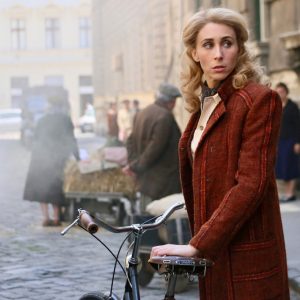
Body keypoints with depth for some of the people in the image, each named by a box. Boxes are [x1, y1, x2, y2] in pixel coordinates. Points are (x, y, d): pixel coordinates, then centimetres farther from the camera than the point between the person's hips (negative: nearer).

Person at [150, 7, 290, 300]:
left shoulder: (259, 100, -11)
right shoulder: (203, 105, 13)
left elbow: (251, 184, -19)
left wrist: (197, 245, -21)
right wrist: (199, 241, 7)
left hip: (246, 257, -7)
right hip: (212, 254, 7)